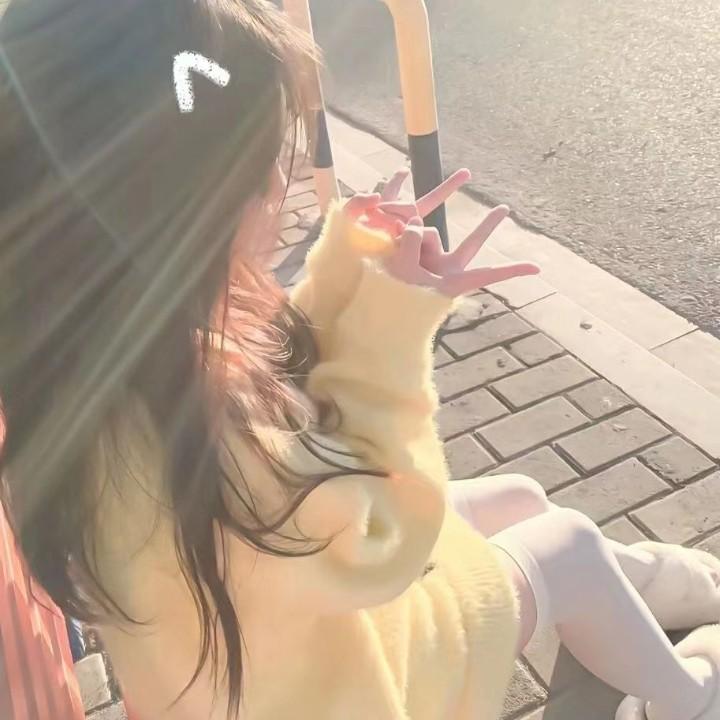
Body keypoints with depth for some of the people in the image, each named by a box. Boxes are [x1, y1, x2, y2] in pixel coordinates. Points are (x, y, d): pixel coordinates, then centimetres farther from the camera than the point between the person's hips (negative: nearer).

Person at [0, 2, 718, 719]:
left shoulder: (141, 334, -19)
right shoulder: (178, 432, -45)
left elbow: (275, 391, -3)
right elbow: (376, 550, -29)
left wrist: (346, 278, -18)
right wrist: (391, 332, -28)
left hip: (285, 608, 7)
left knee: (522, 500, 17)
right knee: (567, 545, 6)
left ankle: (647, 580, 49)